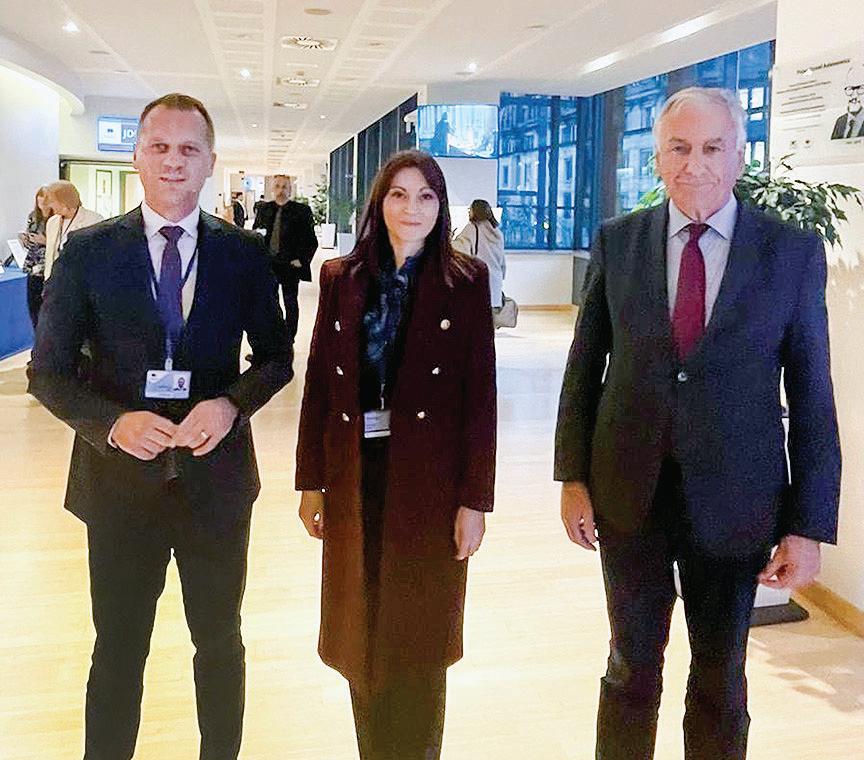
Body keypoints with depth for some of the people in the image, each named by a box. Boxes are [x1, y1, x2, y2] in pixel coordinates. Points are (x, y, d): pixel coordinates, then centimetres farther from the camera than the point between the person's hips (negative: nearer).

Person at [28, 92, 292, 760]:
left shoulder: (245, 253, -2)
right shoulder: (88, 252, -4)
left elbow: (276, 356, 5)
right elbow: (49, 373, -2)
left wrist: (231, 404, -16)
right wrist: (114, 422, -20)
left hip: (216, 474, 2)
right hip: (122, 475, -1)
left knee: (220, 642, 19)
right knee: (118, 652, 14)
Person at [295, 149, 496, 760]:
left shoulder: (466, 281, -2)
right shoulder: (341, 278, 5)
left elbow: (480, 395, -5)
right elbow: (318, 383, 5)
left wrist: (474, 500, -9)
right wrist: (311, 483, 4)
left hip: (431, 480, -2)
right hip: (356, 478, 2)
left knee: (419, 640, 10)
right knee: (360, 636, 12)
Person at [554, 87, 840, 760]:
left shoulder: (794, 252, -5)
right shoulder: (617, 241, -1)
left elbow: (812, 397, -4)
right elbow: (584, 366, 3)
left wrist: (809, 526, -6)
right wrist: (573, 476, -1)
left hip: (734, 501, 0)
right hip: (629, 494, 1)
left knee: (721, 677, 16)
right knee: (632, 665, 15)